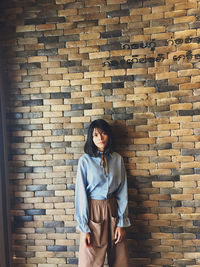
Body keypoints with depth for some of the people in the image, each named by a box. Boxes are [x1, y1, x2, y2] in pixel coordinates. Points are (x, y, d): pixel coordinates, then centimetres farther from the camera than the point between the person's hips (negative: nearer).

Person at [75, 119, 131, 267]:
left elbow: (122, 192, 3)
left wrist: (122, 223, -2)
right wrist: (84, 228, -10)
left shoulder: (117, 159, 2)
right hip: (93, 212, -2)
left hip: (113, 210, 3)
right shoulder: (85, 160, -6)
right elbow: (81, 194, -7)